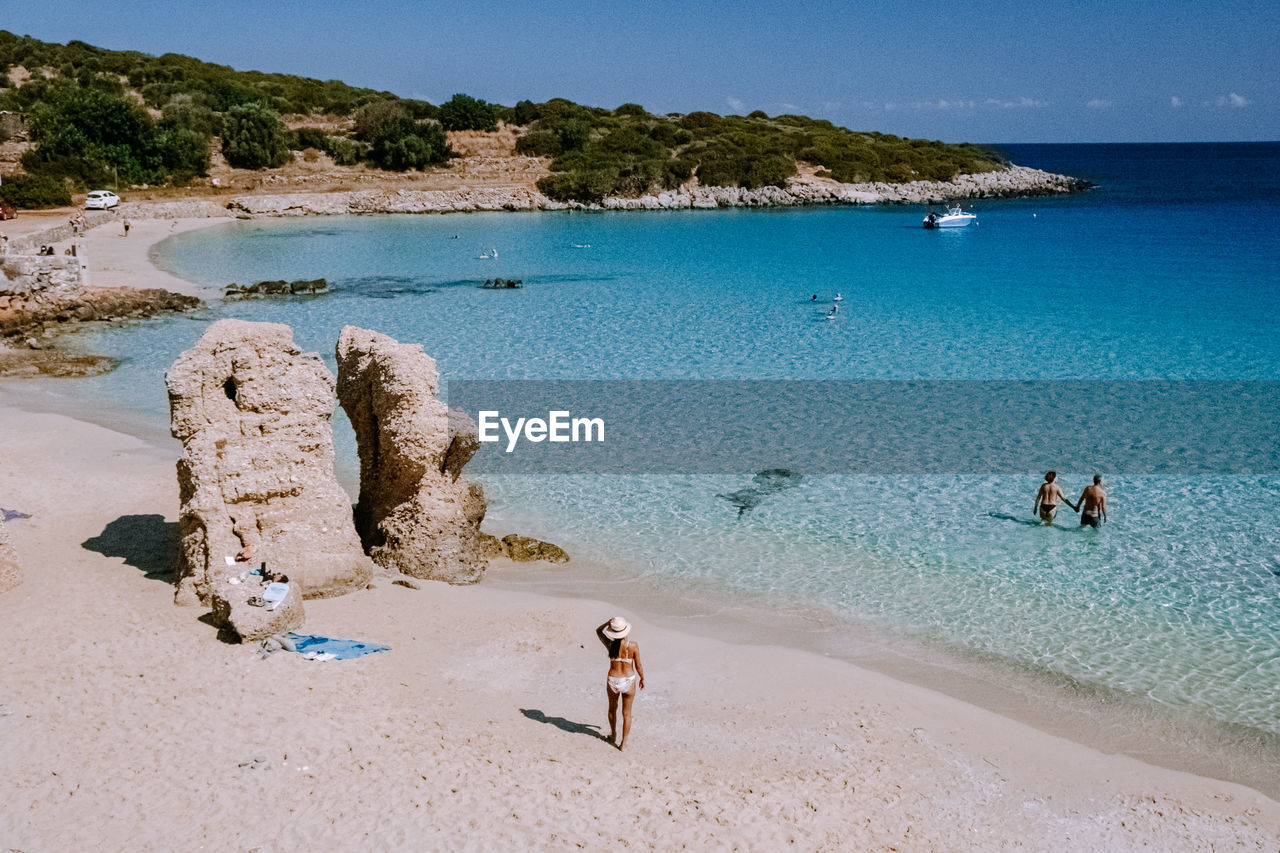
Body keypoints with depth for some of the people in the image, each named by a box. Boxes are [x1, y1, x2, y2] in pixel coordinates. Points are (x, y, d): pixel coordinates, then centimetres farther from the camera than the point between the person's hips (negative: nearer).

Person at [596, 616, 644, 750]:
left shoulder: (610, 644, -15)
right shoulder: (633, 645, -18)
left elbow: (598, 631, 5)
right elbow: (638, 666, -8)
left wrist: (608, 622, -10)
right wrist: (642, 678, 9)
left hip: (613, 681, 1)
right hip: (629, 681, -1)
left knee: (612, 708, 27)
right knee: (627, 713, 15)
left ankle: (613, 735, 44)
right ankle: (624, 742, 18)